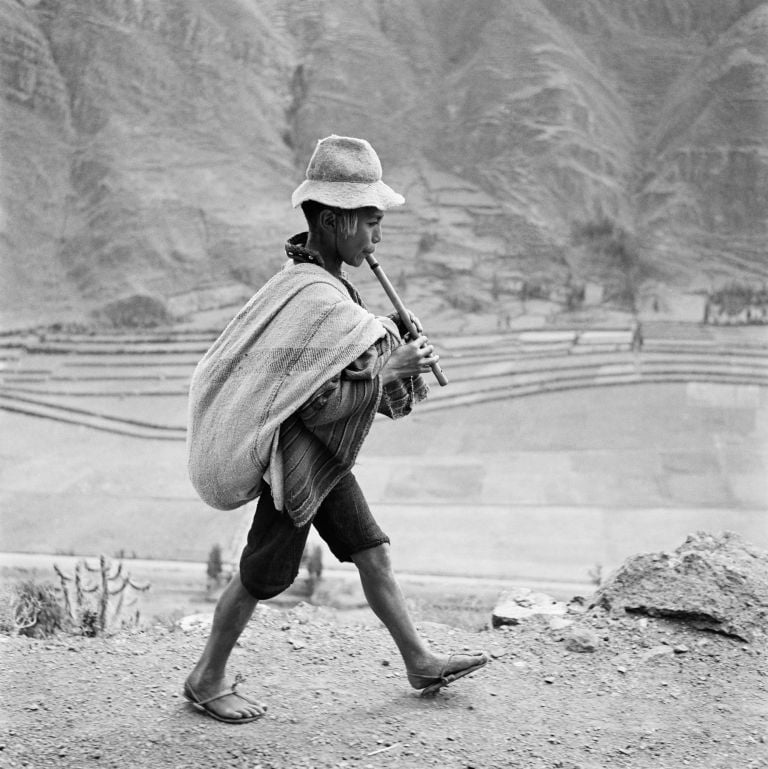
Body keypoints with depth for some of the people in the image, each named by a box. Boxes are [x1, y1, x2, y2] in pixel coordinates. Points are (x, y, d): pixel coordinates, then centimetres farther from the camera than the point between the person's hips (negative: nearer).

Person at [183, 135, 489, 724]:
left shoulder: (307, 279, 4)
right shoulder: (318, 300, -26)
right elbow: (318, 405, -27)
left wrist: (387, 339, 2)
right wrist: (389, 371, -22)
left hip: (324, 457, 10)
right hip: (297, 458, -10)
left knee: (373, 552, 15)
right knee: (262, 576, 5)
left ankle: (421, 663, 27)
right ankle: (208, 680, 23)